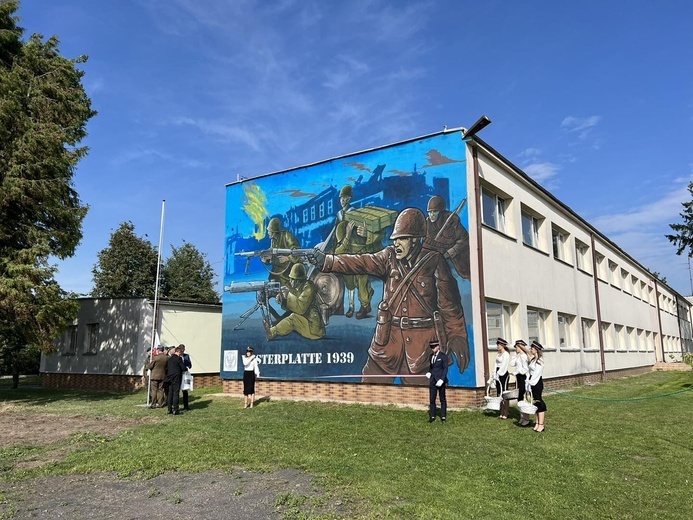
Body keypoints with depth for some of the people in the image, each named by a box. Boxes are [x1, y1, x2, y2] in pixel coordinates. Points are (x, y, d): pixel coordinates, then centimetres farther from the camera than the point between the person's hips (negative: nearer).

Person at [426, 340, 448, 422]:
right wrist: (429, 372, 3)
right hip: (432, 380, 5)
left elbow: (445, 368, -11)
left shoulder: (443, 356, -7)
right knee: (432, 399, 3)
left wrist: (442, 379, -20)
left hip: (440, 380, -5)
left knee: (442, 399, 6)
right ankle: (432, 416, 12)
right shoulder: (431, 355, 11)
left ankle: (443, 417, 15)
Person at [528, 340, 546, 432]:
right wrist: (529, 382, 7)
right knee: (536, 403, 11)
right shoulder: (533, 359, 12)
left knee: (539, 402, -4)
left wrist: (530, 383, -19)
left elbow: (536, 374, -19)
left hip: (537, 383, -9)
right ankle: (537, 423, 17)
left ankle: (541, 425, 2)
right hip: (533, 382, 9)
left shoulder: (539, 361, -14)